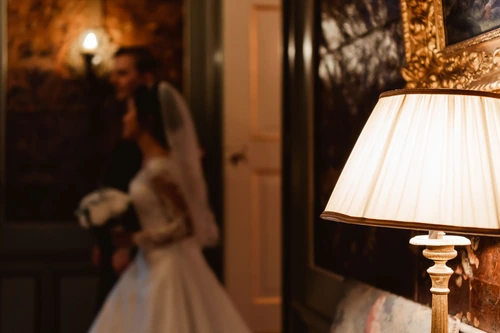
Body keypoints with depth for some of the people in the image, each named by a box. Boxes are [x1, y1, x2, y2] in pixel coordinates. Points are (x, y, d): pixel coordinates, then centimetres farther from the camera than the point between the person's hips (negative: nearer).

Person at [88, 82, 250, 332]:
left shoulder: (158, 169, -20)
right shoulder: (151, 162, 7)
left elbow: (184, 225, -20)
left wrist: (136, 238, -16)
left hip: (168, 267, -9)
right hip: (154, 265, 9)